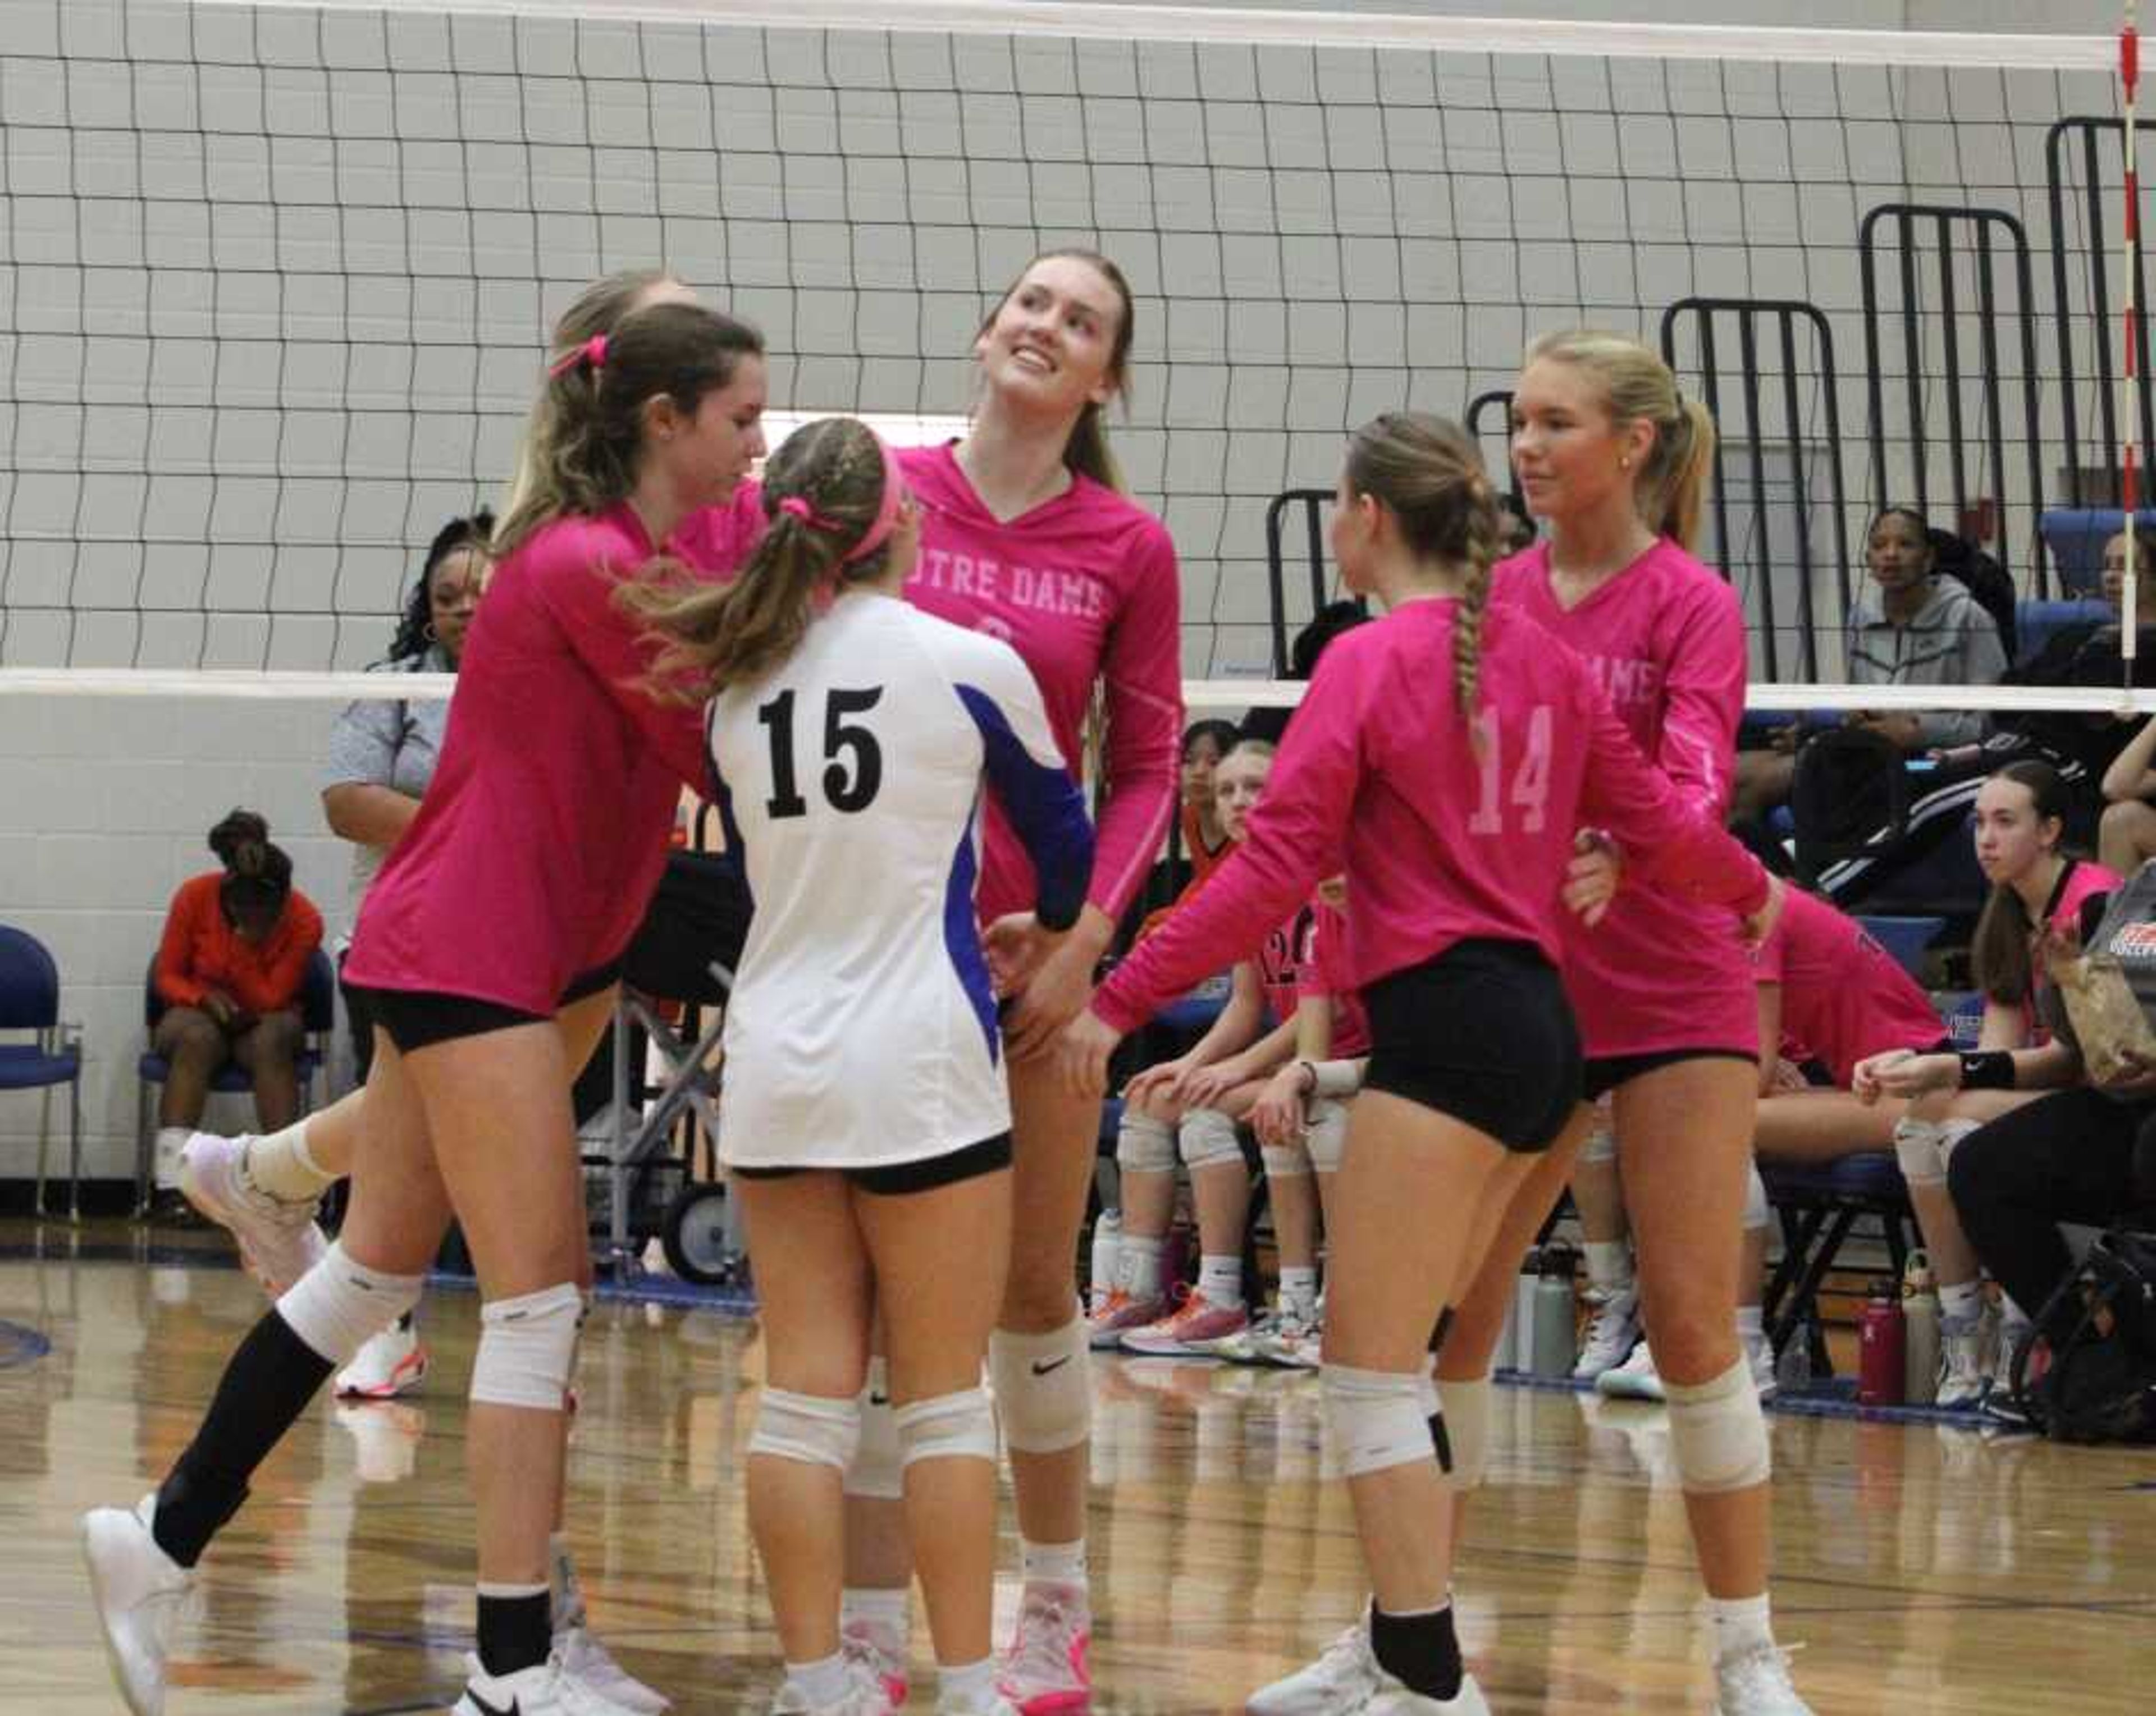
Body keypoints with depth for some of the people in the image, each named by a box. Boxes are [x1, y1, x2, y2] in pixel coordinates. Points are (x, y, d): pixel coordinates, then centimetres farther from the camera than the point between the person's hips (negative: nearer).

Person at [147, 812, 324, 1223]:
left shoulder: (304, 921, -18)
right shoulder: (195, 897, -16)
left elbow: (270, 1000, -17)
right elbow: (167, 977, -6)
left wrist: (248, 944, -30)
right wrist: (204, 997, -26)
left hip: (264, 1023, 0)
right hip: (198, 1014, 0)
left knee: (272, 1040, -36)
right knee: (198, 1038, -36)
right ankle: (172, 1186, -47)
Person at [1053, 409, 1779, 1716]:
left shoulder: (1369, 662, -9)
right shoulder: (1542, 655, 10)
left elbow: (1276, 868, -14)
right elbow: (1658, 823, 15)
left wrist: (1119, 1001, -11)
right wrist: (1754, 887, 36)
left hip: (1445, 1020, -8)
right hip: (1540, 1021, 8)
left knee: (1371, 1367, -3)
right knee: (1394, 1357, 18)